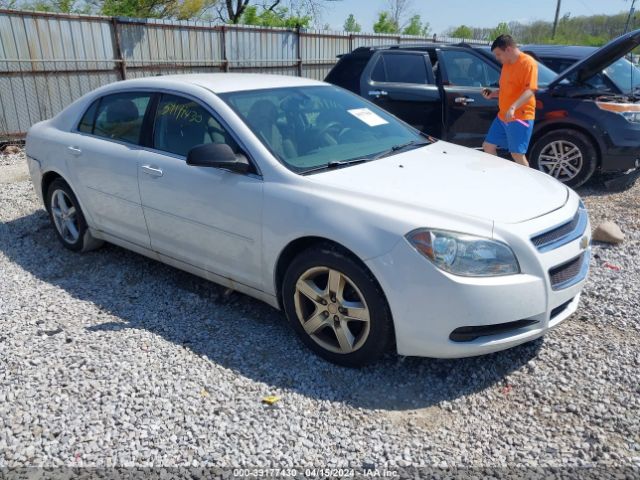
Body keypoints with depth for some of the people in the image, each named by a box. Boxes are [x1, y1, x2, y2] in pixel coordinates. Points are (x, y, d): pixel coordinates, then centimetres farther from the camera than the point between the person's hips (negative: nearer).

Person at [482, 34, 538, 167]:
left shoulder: (528, 63, -13)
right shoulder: (506, 64, 14)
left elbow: (530, 90, -22)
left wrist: (513, 107, -36)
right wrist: (492, 94, 8)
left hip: (520, 118, -9)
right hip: (502, 117, 9)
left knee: (517, 155, -8)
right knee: (487, 146, 11)